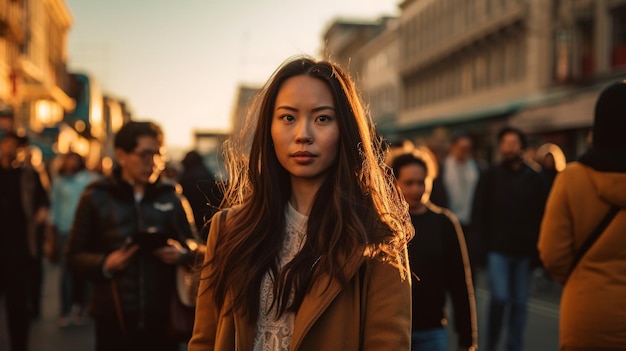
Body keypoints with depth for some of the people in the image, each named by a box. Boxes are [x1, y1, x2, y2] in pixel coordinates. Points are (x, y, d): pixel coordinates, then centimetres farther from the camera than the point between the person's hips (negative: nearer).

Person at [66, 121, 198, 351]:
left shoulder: (169, 198, 11)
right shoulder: (96, 198, 5)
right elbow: (75, 256, 3)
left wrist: (182, 254, -7)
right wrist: (105, 264, -15)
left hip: (162, 317, 2)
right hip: (114, 319, -2)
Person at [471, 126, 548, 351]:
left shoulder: (535, 179, 6)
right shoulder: (490, 176, 3)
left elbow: (542, 217, 4)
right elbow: (478, 213, 1)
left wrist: (536, 249, -4)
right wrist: (485, 244, -7)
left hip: (524, 251, 2)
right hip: (497, 249, -2)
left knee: (519, 303, 6)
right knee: (499, 297, -10)